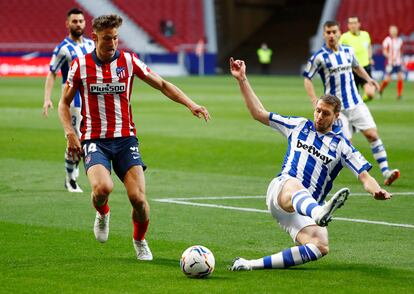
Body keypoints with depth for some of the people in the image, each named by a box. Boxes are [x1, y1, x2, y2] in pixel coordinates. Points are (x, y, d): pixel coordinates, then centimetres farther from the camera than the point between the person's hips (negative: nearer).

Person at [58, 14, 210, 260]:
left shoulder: (129, 61, 0)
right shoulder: (80, 65, 0)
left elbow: (162, 84, 7)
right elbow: (65, 103, 10)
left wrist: (190, 104, -7)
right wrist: (70, 133, -6)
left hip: (125, 139, 1)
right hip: (94, 140, -1)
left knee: (138, 197, -13)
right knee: (103, 187, -29)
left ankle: (140, 241, 19)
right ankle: (102, 213, 10)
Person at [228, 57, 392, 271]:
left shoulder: (341, 145, 13)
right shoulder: (299, 126, 17)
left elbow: (364, 176, 4)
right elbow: (259, 113, 22)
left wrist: (376, 191, -20)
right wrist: (242, 80, 17)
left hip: (308, 206, 2)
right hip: (279, 190, -2)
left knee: (321, 247, -30)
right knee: (294, 186, -43)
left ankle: (254, 264, -29)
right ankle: (320, 213, -80)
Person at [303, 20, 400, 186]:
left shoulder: (348, 51, 7)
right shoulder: (319, 57, -8)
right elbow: (307, 79, -2)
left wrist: (368, 79, 17)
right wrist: (315, 101, -12)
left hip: (356, 103, 5)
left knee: (372, 135, -8)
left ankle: (385, 172, -10)